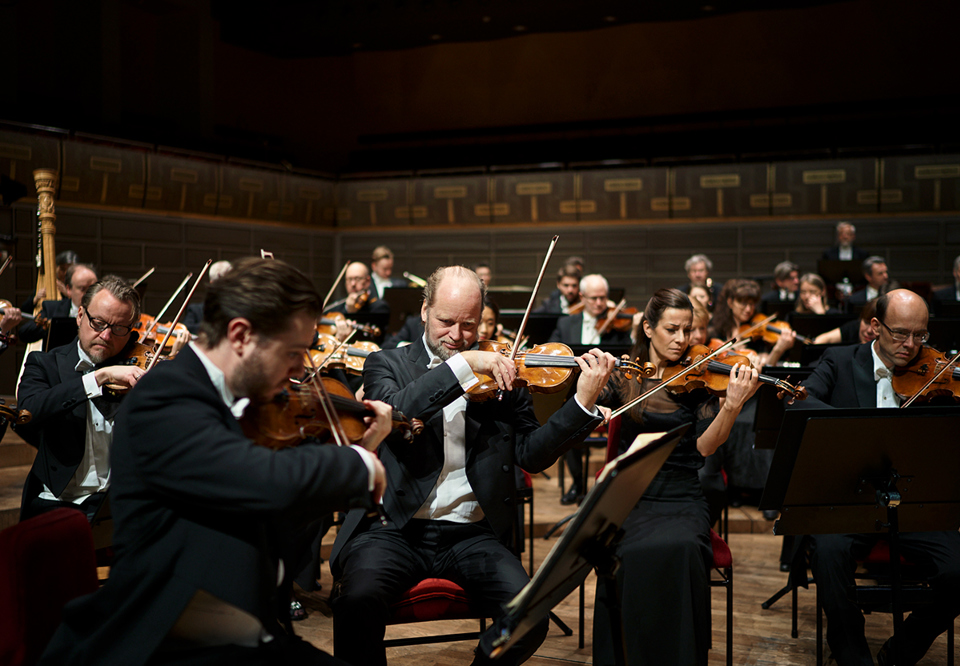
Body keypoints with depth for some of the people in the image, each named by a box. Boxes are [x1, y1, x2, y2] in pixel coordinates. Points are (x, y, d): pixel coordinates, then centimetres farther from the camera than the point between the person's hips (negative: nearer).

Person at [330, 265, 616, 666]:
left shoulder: (500, 374, 11)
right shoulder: (387, 364, 7)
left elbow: (531, 455, 2)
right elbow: (394, 413, -16)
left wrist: (584, 402, -10)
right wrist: (463, 364, -19)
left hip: (472, 534, 2)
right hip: (395, 529, -1)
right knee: (359, 598, -32)